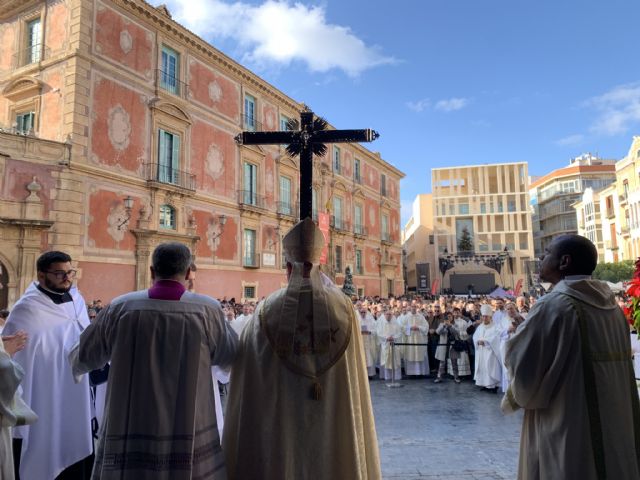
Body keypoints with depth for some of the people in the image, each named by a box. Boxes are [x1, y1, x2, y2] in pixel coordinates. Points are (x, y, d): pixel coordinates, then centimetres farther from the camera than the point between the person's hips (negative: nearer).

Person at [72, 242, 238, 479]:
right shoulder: (207, 310, -9)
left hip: (129, 440, 1)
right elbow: (229, 355, 7)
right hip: (189, 440, -1)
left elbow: (83, 358, 9)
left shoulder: (120, 308, -6)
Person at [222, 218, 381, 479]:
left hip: (280, 431, 0)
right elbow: (355, 380, -4)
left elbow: (247, 384, -5)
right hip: (335, 430, 1)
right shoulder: (343, 307, -9)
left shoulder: (267, 311, -12)